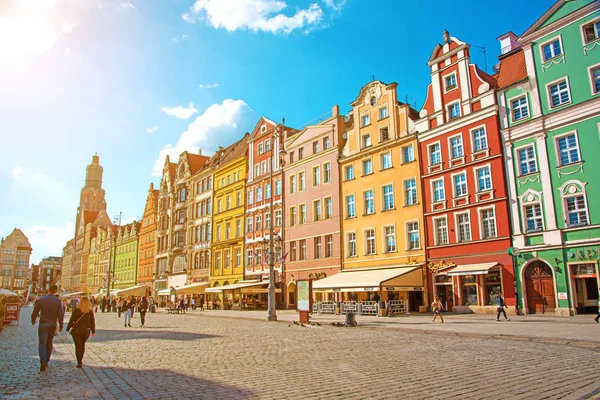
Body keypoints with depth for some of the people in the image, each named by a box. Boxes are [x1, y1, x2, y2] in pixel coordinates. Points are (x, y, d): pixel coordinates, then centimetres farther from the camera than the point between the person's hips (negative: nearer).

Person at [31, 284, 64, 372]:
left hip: (43, 324, -2)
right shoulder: (58, 301, -2)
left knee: (42, 343, -3)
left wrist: (33, 320, 20)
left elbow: (35, 312, 1)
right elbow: (61, 314, -2)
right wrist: (61, 326, 8)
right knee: (49, 343, 16)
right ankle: (46, 361, 24)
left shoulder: (41, 300, -6)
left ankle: (43, 362, -19)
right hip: (53, 325, 2)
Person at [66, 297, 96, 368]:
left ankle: (79, 363, -3)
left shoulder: (76, 310, -9)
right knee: (82, 345, 21)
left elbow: (71, 320, -6)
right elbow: (93, 321, -1)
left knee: (78, 346, 2)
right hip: (86, 331, 2)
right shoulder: (90, 311, -4)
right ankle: (81, 360, 32)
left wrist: (68, 329, 5)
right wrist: (93, 331, 8)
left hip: (76, 331, -2)